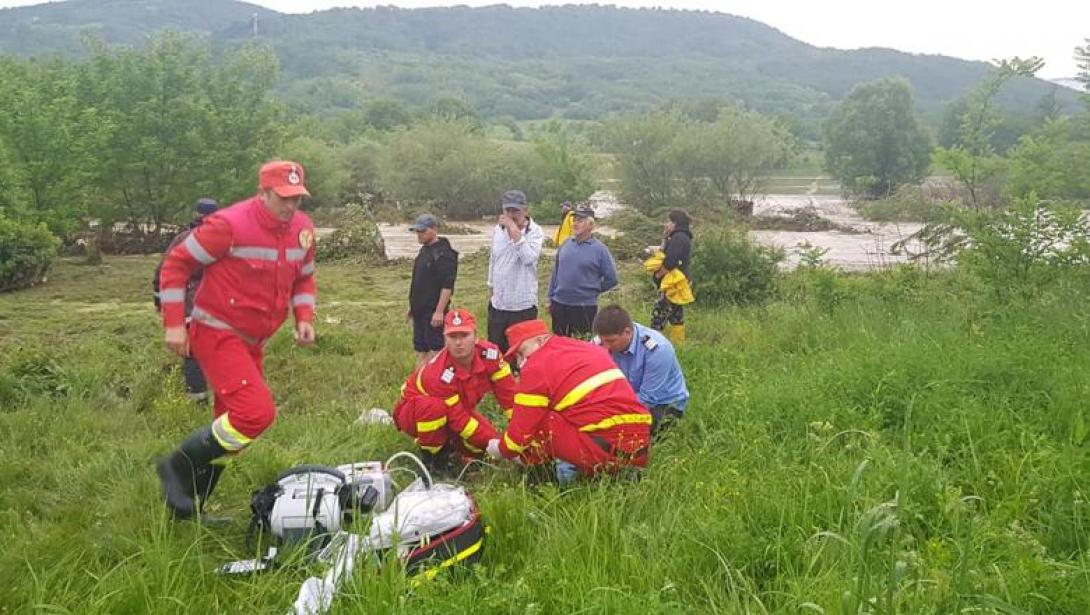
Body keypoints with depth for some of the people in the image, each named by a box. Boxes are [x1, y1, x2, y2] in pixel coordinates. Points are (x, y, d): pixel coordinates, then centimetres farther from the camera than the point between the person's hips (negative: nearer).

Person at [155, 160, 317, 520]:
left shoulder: (303, 229, 2)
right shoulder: (231, 225, -18)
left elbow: (304, 278, 18)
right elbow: (176, 264, -11)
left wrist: (304, 317, 2)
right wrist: (174, 323, -14)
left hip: (252, 341, 8)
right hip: (217, 334, -8)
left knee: (232, 425, 12)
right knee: (257, 412, -23)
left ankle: (191, 507, 27)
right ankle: (177, 466, -4)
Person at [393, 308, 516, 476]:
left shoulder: (489, 353, -22)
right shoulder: (439, 374, -36)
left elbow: (508, 394, -18)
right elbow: (458, 419, -30)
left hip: (458, 408, 6)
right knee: (434, 407, -40)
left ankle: (448, 446, 14)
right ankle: (432, 455, -12)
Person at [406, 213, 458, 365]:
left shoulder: (444, 254, -16)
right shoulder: (424, 250, 14)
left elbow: (447, 286, -21)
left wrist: (439, 311, -24)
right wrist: (413, 306, 22)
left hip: (433, 312, -10)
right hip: (420, 311, 10)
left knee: (435, 349, -4)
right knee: (420, 349, 13)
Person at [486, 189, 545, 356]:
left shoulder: (534, 231, -10)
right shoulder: (497, 229, 7)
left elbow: (529, 258, -27)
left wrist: (514, 229, -25)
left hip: (523, 305, -5)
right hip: (497, 304, 6)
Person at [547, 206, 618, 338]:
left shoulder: (599, 249, -8)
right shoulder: (566, 244, 5)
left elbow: (611, 279, -4)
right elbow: (555, 272, 13)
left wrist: (592, 290, 1)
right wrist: (551, 298, 12)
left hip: (585, 307, -4)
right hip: (559, 304, 4)